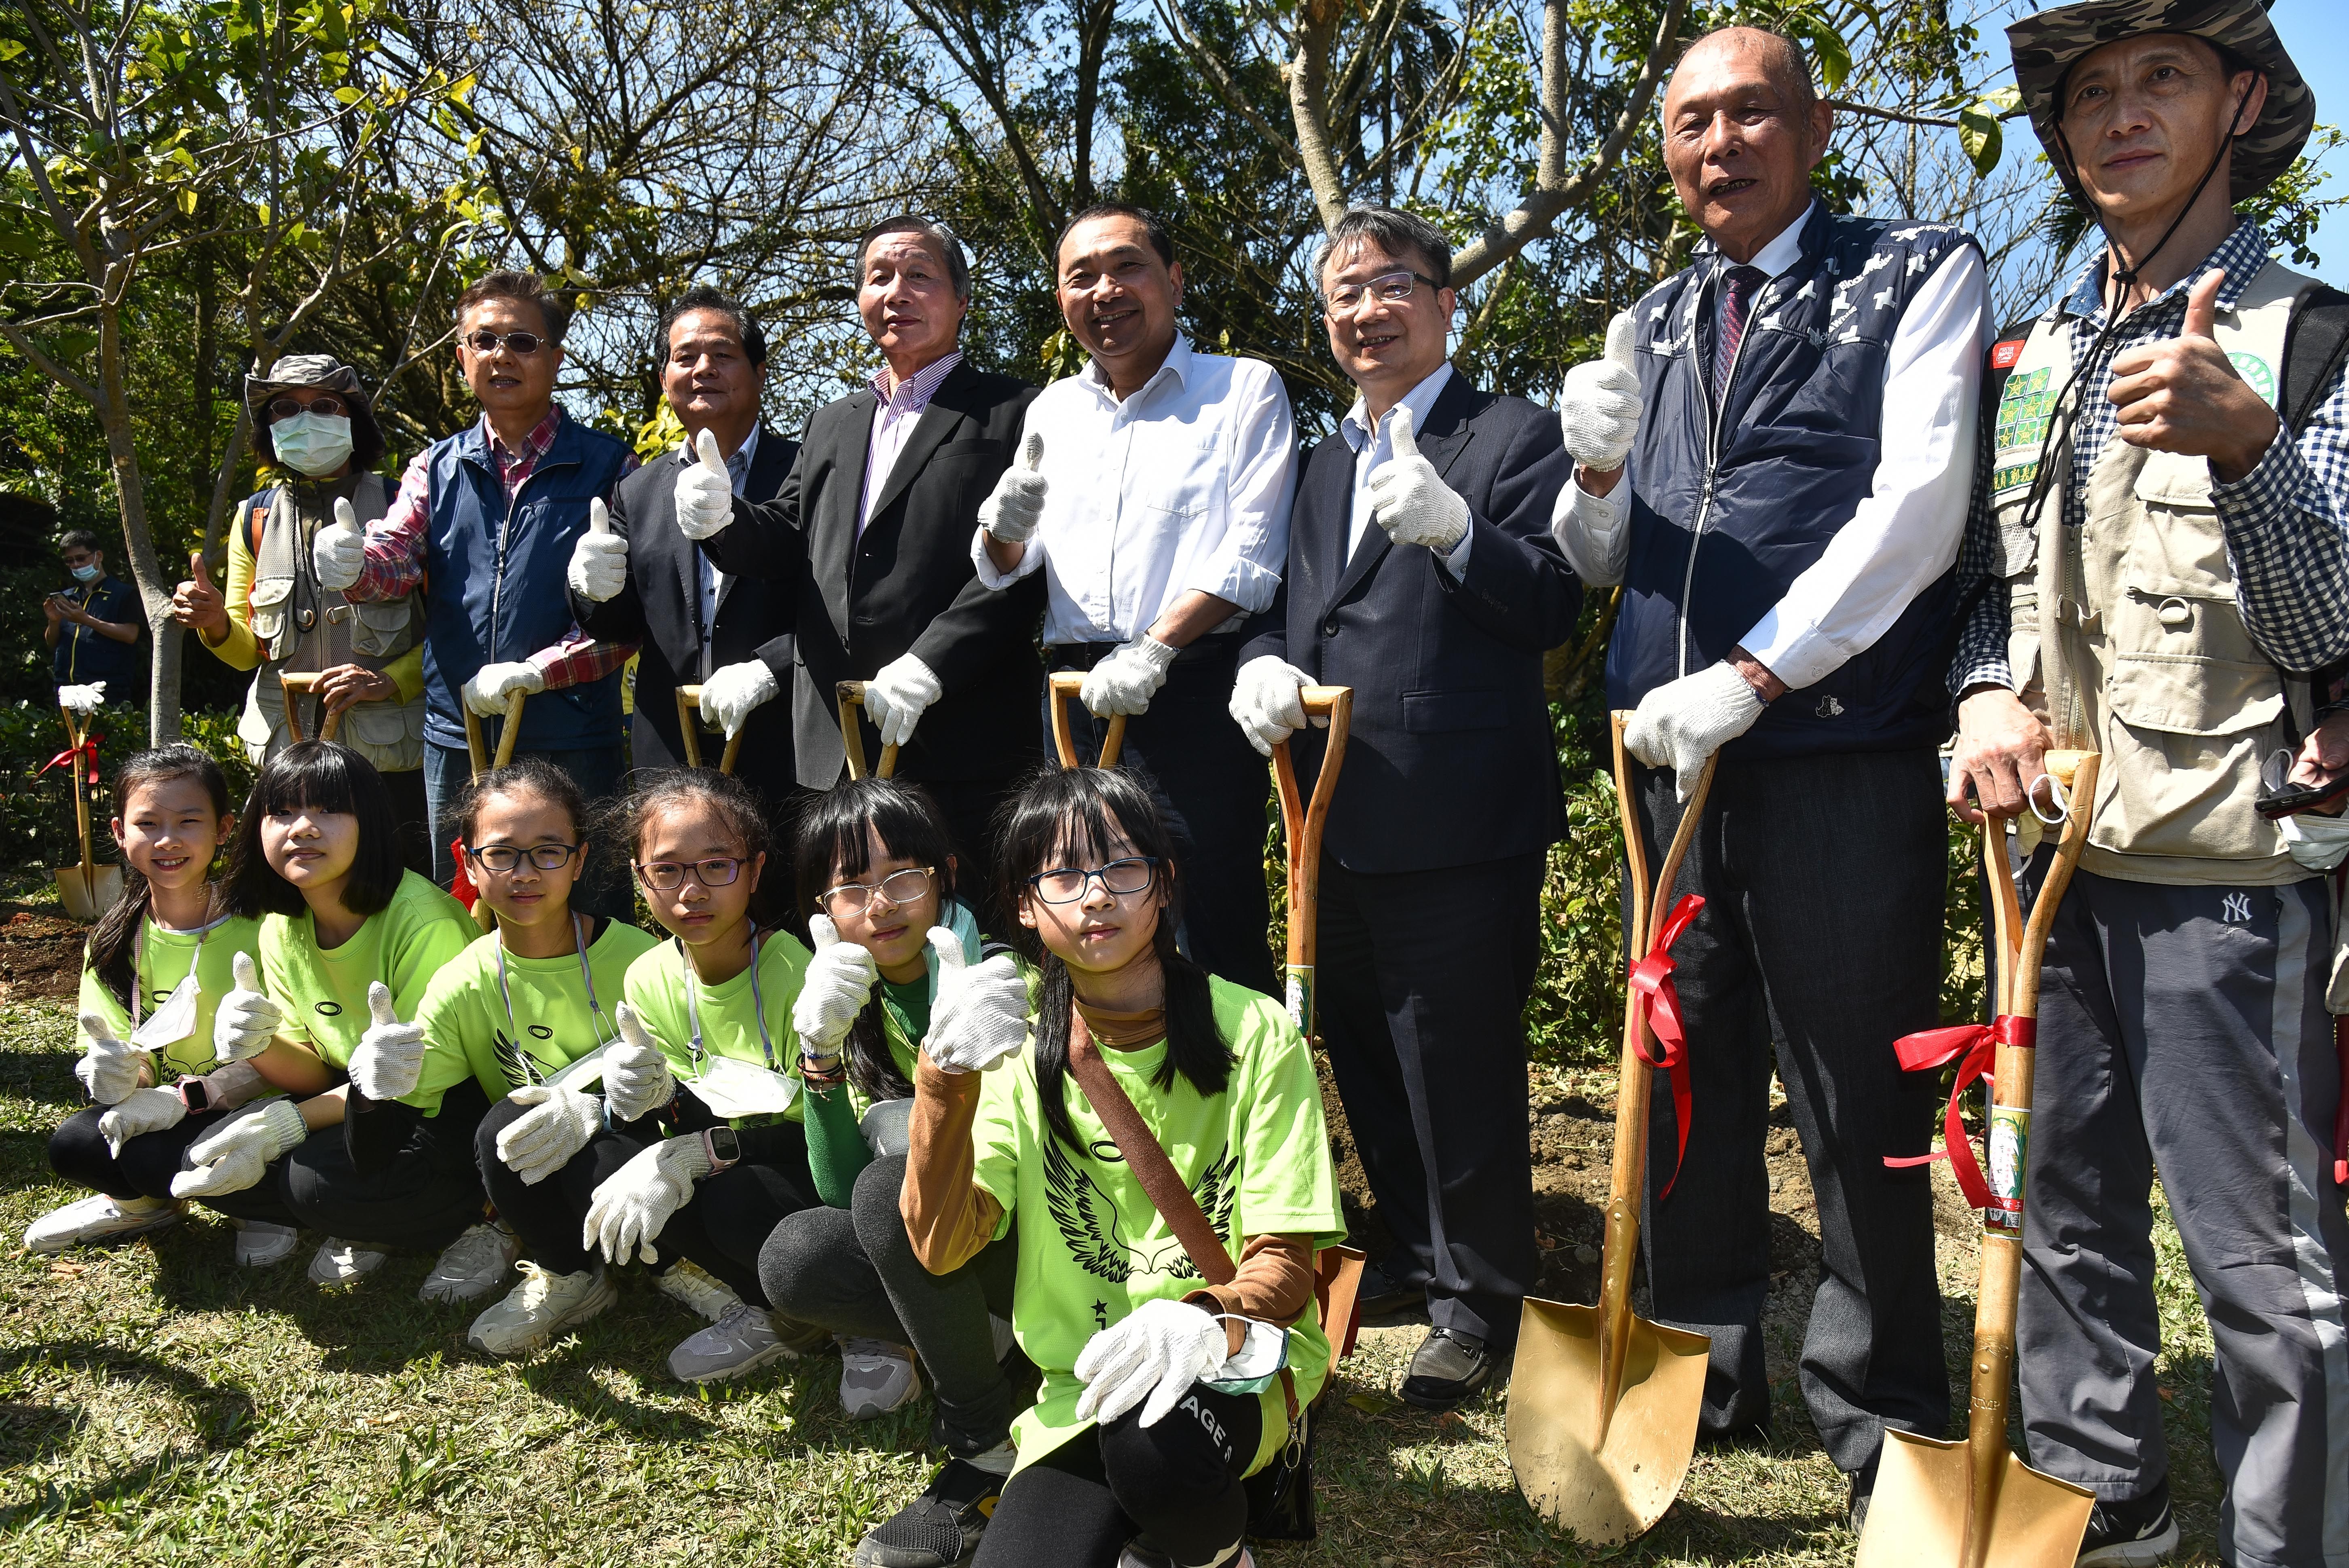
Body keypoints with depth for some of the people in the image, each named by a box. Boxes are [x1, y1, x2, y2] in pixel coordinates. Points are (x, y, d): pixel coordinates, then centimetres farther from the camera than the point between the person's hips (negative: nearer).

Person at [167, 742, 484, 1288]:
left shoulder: (422, 920, -22)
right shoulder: (282, 927, 1)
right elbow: (313, 1073, 2)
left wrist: (295, 1121, -21)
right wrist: (261, 1046, -21)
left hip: (449, 1114, -7)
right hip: (358, 1107, 7)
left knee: (324, 1179, -31)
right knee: (203, 1157, -12)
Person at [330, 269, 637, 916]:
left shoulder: (608, 466, 1)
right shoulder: (438, 468, 13)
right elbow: (395, 557, -3)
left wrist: (535, 673, -18)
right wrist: (349, 566, -25)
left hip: (572, 741, -3)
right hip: (455, 736, 4)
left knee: (588, 921, 3)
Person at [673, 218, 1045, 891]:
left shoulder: (1013, 413, 3)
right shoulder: (831, 424, 24)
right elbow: (791, 547, 22)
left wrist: (927, 666, -17)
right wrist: (725, 519, 0)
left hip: (961, 749, -5)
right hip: (833, 752, 5)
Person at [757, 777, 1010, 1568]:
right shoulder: (859, 1004, 3)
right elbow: (840, 1192, -4)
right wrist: (819, 1054, -19)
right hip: (940, 1244, 6)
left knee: (894, 1185, -30)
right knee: (792, 1257, -19)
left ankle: (987, 1445, -14)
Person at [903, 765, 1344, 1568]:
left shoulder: (1254, 1033, -10)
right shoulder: (1015, 1035, -2)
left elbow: (1284, 1259, -9)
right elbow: (941, 1246, -13)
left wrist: (1210, 1323, -32)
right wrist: (946, 1075, -28)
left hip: (1240, 1359, -2)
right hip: (1082, 1381, 2)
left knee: (1151, 1440, -34)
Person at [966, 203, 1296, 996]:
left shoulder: (1245, 389, 3)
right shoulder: (1051, 410, 17)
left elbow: (1250, 554, -7)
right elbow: (1004, 572, 17)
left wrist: (1154, 648, -17)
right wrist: (1007, 529, -6)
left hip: (1192, 687, -4)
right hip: (1073, 691, 5)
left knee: (1216, 931, -5)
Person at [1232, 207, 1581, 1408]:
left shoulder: (1515, 437, -2)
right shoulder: (1327, 461, 20)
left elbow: (1555, 608, -13)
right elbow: (1289, 607, 20)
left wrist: (1455, 531, -28)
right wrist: (1264, 664, -1)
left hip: (1459, 823, -7)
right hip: (1342, 823, 8)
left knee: (1459, 1070, 0)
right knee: (1365, 1061, 19)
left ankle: (1480, 1302, 19)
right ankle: (1415, 1258, 38)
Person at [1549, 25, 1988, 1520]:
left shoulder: (1918, 274, 3)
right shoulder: (1655, 323, 18)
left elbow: (1918, 506, -10)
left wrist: (1745, 677, -15)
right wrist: (1597, 473, -4)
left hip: (1844, 754, -5)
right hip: (1675, 755, 5)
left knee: (1857, 1099, 1)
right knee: (1689, 1076, 12)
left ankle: (1878, 1412, 19)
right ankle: (1704, 1368, 29)